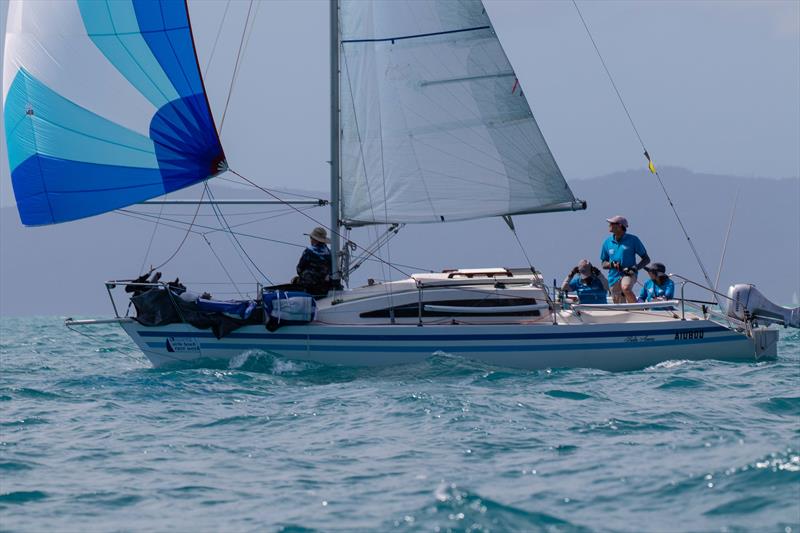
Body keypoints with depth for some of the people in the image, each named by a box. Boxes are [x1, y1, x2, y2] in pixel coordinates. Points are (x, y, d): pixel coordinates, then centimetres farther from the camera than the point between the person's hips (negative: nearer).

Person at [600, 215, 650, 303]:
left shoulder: (633, 240, -4)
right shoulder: (608, 242, 7)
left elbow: (646, 259, 0)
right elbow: (604, 264, 14)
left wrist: (635, 268, -17)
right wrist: (612, 265, -9)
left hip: (629, 274, -4)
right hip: (614, 277, 4)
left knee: (625, 288, -37)